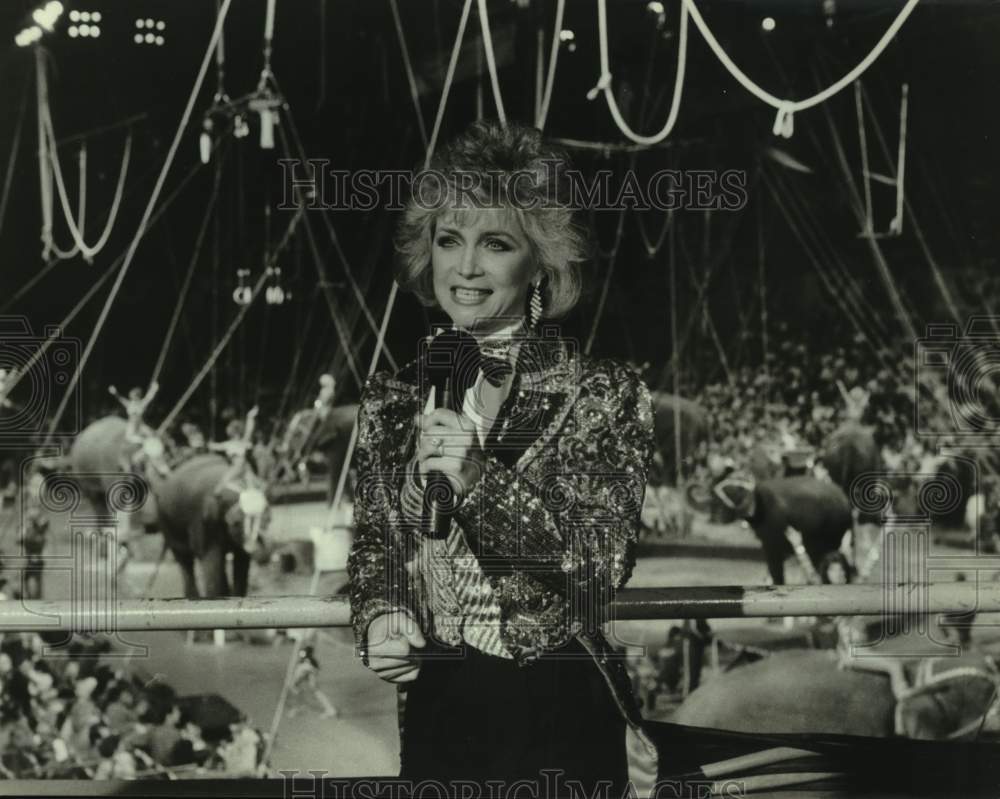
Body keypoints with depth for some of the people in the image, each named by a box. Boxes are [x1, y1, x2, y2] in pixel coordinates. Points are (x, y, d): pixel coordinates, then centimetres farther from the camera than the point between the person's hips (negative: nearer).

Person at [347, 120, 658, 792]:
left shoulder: (606, 396, -8)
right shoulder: (392, 399, 4)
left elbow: (601, 561, -17)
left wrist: (479, 479, -29)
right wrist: (379, 616, -6)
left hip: (557, 718, -3)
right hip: (434, 715, 4)